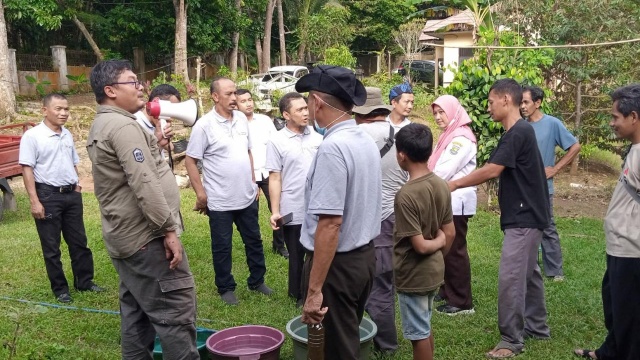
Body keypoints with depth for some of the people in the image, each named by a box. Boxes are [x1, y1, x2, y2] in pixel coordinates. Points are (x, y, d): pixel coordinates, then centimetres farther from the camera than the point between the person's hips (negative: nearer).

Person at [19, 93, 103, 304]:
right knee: (51, 246, 5)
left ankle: (84, 281, 25)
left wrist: (76, 186, 14)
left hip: (71, 194, 6)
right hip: (48, 195, -6)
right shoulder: (32, 136, -10)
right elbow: (27, 169, -13)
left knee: (79, 241, 12)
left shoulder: (68, 135, 9)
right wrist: (34, 201, -18)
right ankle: (60, 289, 16)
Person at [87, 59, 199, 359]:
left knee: (136, 312, 16)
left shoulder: (100, 127, 16)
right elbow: (144, 185, -24)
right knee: (176, 310, -7)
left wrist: (155, 144, 14)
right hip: (146, 236, -11)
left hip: (124, 235, 11)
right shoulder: (123, 126, -16)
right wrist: (169, 229, -20)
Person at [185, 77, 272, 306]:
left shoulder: (241, 119, 4)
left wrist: (253, 182, 13)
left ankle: (257, 281, 34)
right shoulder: (204, 125, -14)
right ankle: (226, 288, 26)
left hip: (247, 197, 6)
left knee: (254, 241, 17)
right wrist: (200, 194, -13)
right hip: (220, 201, -5)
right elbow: (190, 161, -11)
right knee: (222, 247, 9)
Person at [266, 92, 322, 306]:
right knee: (297, 257, 12)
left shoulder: (317, 135, 3)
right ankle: (299, 295, 29)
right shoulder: (277, 141, -6)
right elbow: (274, 179, -6)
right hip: (293, 212, -3)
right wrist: (275, 211, -10)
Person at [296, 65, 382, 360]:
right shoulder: (366, 141, 6)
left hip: (338, 263, -8)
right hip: (365, 255, 8)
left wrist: (314, 290, -24)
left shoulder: (332, 148, -22)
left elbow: (330, 223, -27)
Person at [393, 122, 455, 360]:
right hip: (434, 271, 8)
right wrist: (439, 259, 16)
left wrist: (437, 242, -5)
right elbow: (450, 234, 5)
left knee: (418, 334, 8)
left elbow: (420, 246, -24)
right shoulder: (442, 185, -2)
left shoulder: (406, 194, -25)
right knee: (425, 327, 23)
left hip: (413, 275, -8)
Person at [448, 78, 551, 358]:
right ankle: (537, 326, 30)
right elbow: (499, 171, 15)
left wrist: (454, 184, -12)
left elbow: (491, 171, -22)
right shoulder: (519, 131, 13)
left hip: (524, 217, -10)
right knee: (528, 272, 18)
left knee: (510, 277, -8)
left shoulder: (518, 132, -19)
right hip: (526, 215, 10)